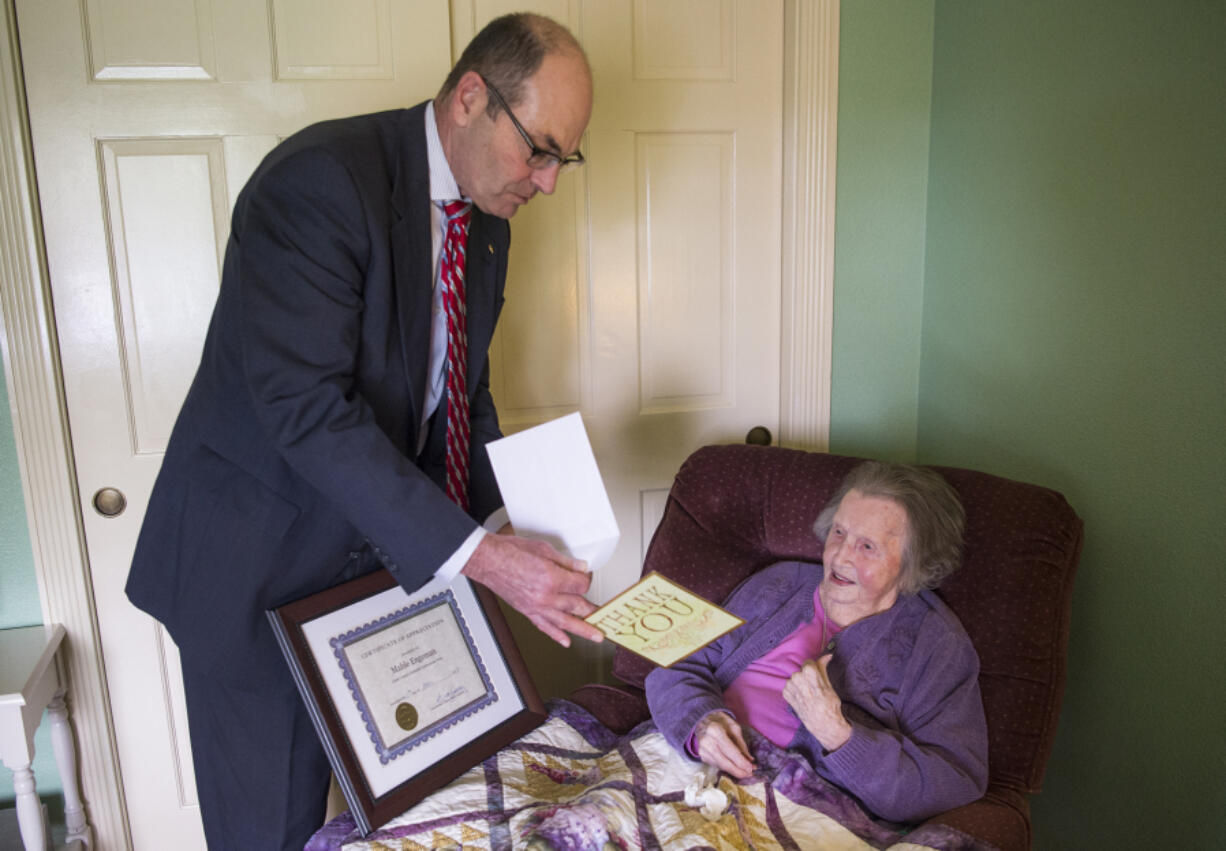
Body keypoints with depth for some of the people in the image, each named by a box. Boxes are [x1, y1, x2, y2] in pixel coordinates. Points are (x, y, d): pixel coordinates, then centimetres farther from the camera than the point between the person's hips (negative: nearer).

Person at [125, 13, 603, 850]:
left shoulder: (486, 225, 3)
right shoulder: (321, 177, -23)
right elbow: (305, 405, -30)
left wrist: (502, 521, -4)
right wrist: (476, 554, -32)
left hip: (377, 549, 7)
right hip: (256, 561, -6)